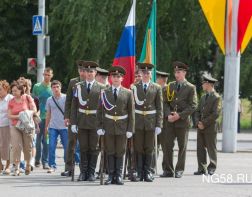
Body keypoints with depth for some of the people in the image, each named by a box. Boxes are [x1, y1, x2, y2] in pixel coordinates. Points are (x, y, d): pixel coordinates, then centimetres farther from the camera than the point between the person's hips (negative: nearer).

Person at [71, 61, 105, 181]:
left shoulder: (101, 88, 1)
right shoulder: (78, 87, 7)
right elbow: (74, 106, 5)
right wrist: (73, 122, -1)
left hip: (95, 123, -1)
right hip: (82, 122, 1)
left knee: (94, 148, 3)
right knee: (83, 148, 4)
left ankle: (91, 173, 10)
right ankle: (83, 172, 11)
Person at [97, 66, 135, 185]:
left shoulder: (128, 93, 3)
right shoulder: (104, 93, 5)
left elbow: (131, 113, 2)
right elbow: (100, 111, 5)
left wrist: (130, 129, -3)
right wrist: (100, 127, -3)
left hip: (122, 127, -1)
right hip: (108, 127, 1)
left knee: (120, 153, 3)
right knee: (110, 152, 4)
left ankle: (118, 176, 8)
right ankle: (111, 176, 7)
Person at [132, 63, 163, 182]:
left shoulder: (157, 88, 5)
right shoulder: (134, 87, 5)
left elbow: (159, 108, 4)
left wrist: (159, 125, -3)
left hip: (151, 122, 0)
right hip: (138, 122, 0)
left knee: (149, 149, 4)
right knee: (138, 148, 1)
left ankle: (147, 173, 10)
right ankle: (139, 173, 6)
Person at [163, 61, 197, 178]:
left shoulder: (190, 88, 0)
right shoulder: (170, 86, 11)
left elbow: (193, 106, -5)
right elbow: (166, 102, 10)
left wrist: (180, 115, -14)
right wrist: (168, 115, -8)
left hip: (183, 121, -3)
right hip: (170, 121, 3)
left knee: (182, 147, 2)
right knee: (168, 146, 0)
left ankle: (179, 170, 8)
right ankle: (169, 170, 5)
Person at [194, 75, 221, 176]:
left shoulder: (216, 97, -7)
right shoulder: (203, 97, 17)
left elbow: (215, 114, -14)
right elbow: (198, 111, 16)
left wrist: (204, 123, -14)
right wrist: (198, 122, -2)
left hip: (210, 127, -7)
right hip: (200, 128, 7)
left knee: (211, 148, 0)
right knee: (200, 148, 4)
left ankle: (212, 168, 7)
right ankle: (201, 168, 7)